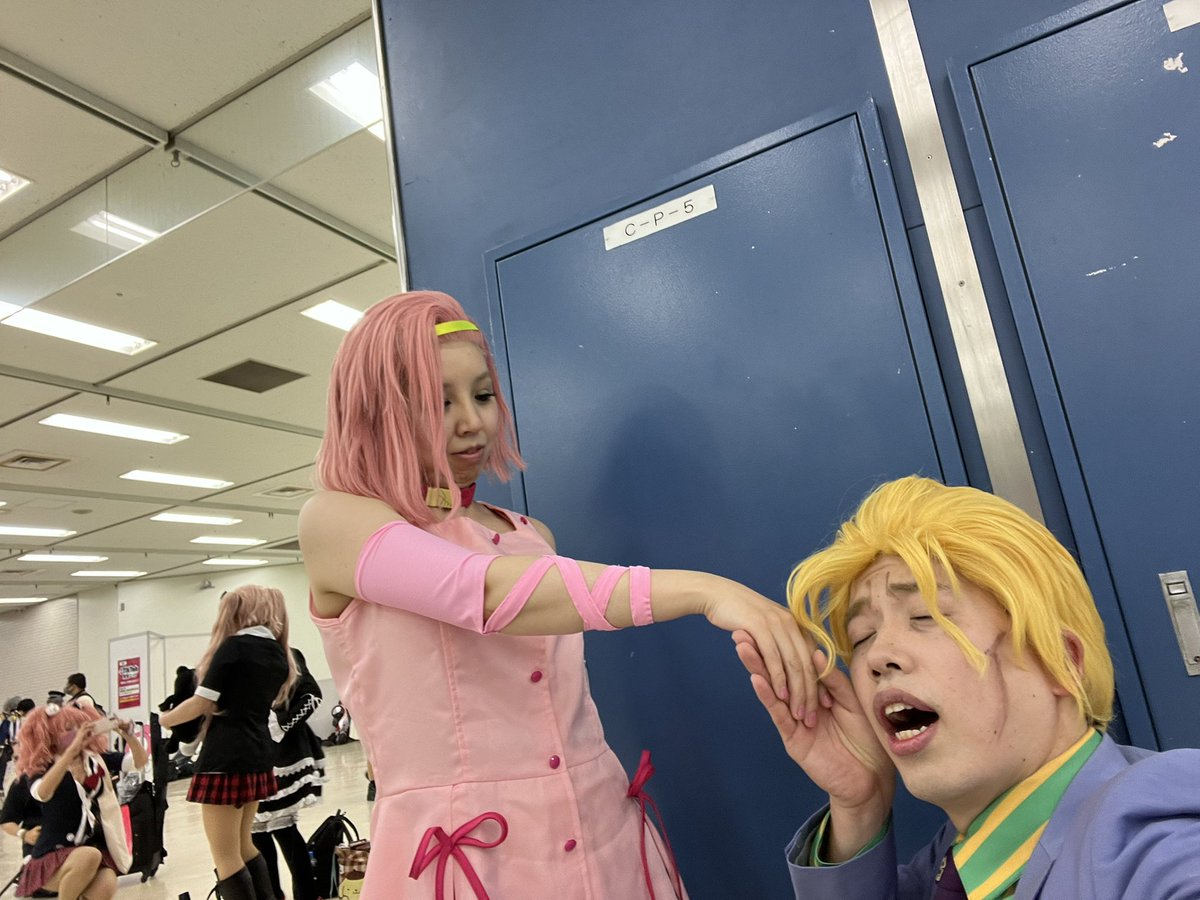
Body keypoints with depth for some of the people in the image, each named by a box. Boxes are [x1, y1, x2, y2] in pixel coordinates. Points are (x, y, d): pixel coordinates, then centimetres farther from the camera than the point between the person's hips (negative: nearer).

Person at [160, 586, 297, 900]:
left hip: (227, 757, -8)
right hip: (259, 756, 8)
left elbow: (202, 703, -10)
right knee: (243, 845, 22)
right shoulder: (278, 653, 9)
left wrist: (165, 719, 6)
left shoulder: (235, 646, -11)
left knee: (225, 856, 2)